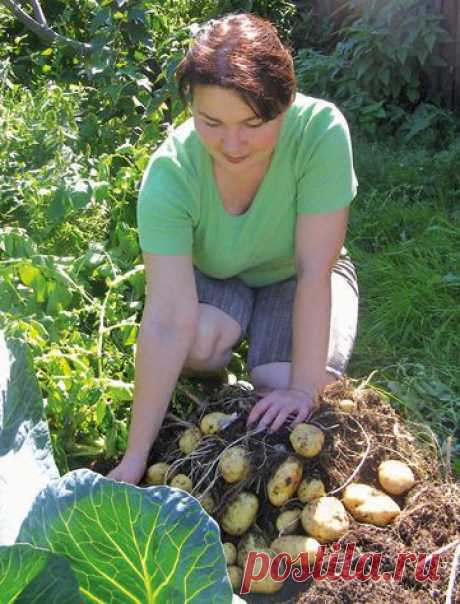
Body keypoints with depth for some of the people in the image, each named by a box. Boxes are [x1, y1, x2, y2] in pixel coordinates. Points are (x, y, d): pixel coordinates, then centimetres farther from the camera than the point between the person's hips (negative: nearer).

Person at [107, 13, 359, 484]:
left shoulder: (321, 130, -33)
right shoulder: (169, 174, -31)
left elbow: (314, 271, -28)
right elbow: (168, 321, -34)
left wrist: (304, 389, -28)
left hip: (292, 277, 0)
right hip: (213, 277, 0)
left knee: (285, 389, -23)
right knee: (198, 342, -31)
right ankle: (204, 398, 4)